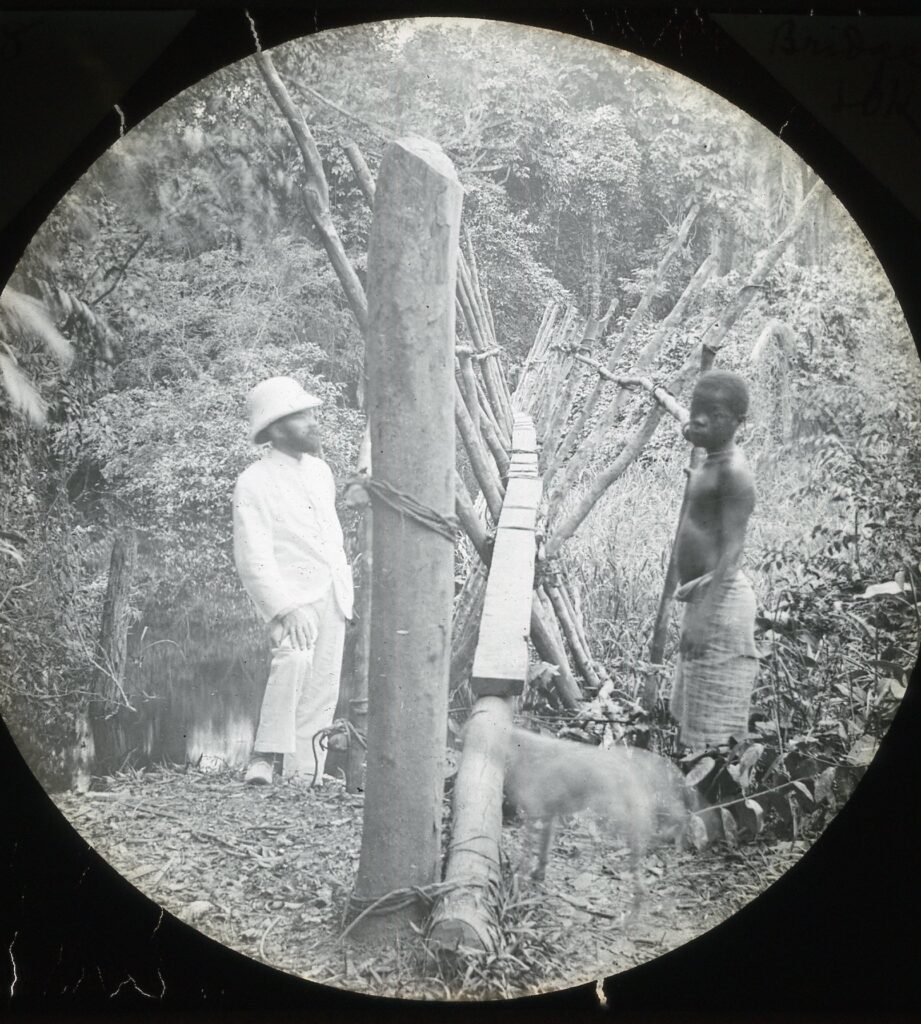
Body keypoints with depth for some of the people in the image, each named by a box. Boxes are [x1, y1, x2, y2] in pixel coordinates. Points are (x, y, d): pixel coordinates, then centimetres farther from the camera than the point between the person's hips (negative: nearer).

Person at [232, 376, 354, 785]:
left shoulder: (320, 470, 14)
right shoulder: (253, 484, -9)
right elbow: (254, 559, -16)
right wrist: (286, 608, -25)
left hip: (332, 597, 7)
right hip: (290, 594, -7)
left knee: (322, 690, 5)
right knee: (293, 658, -32)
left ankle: (304, 774, 12)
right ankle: (267, 755, -24)